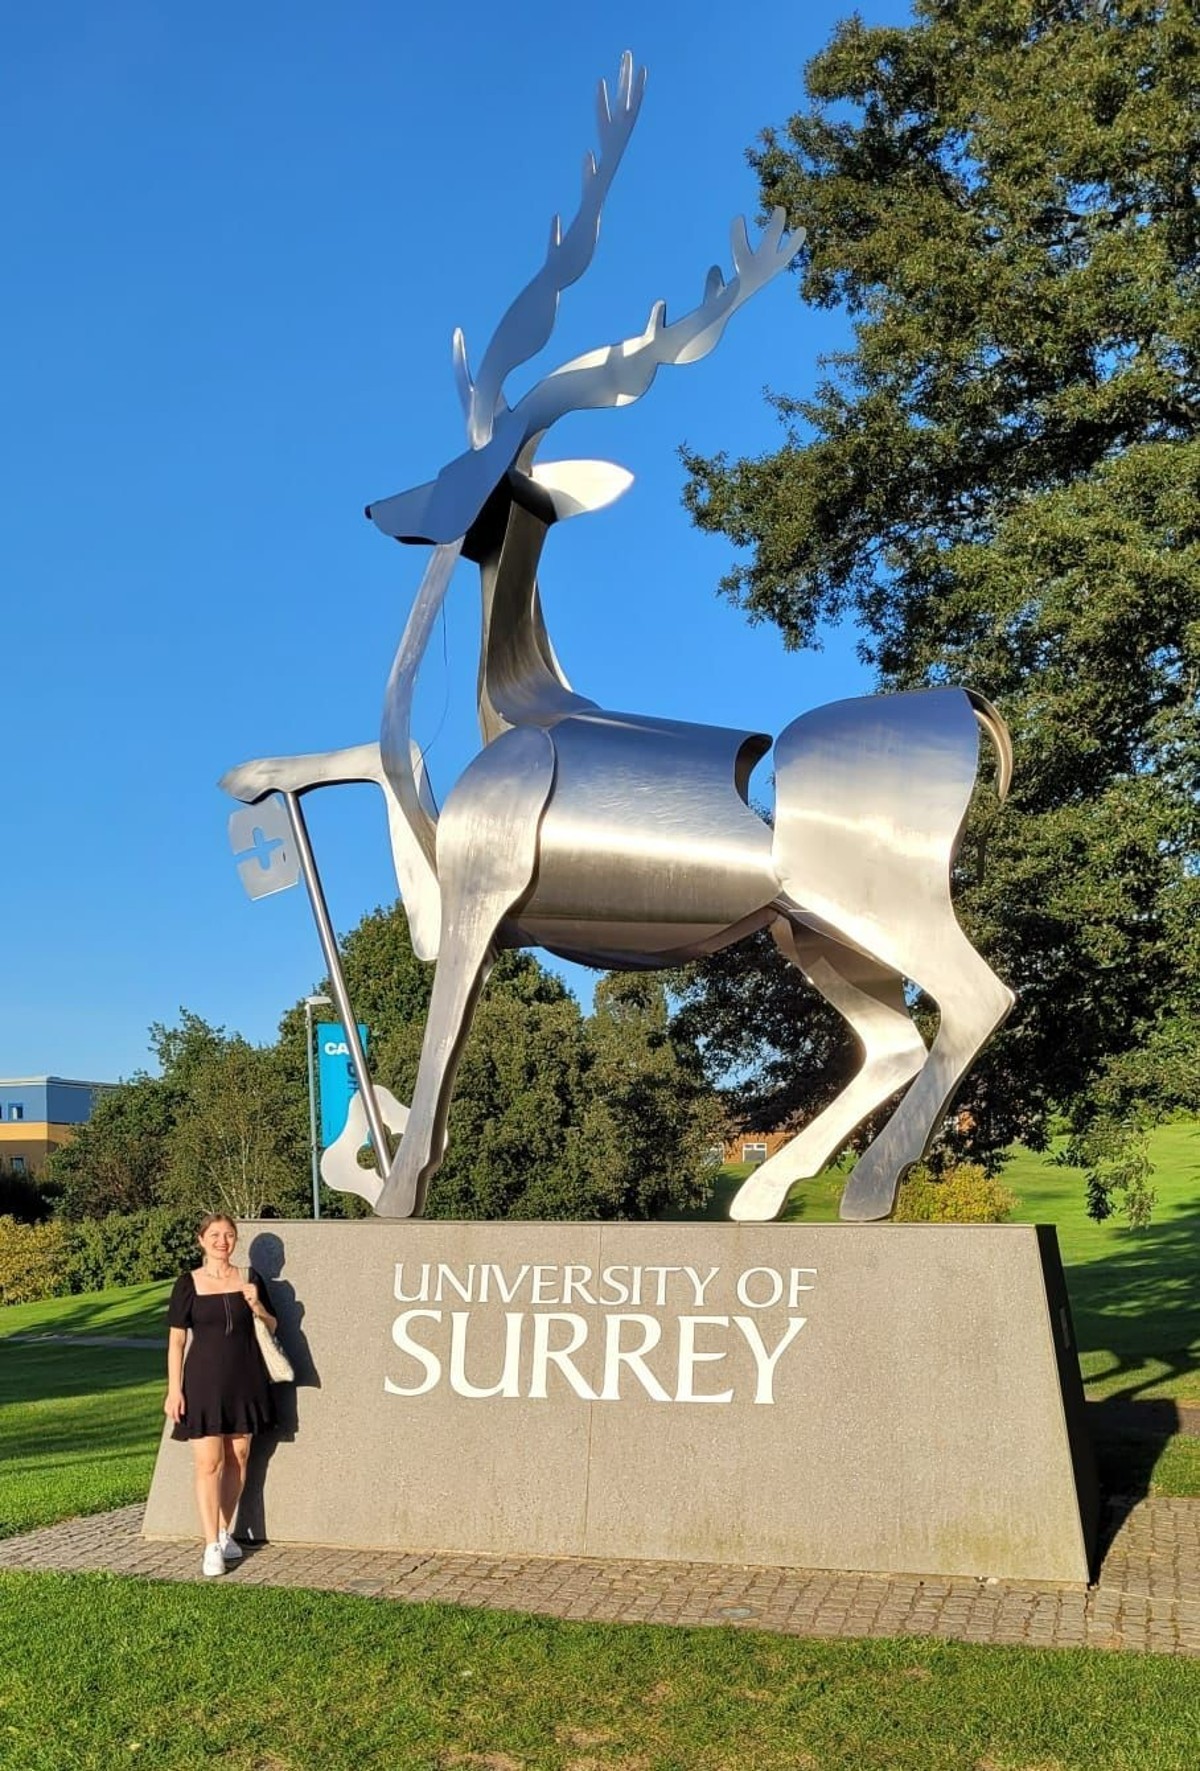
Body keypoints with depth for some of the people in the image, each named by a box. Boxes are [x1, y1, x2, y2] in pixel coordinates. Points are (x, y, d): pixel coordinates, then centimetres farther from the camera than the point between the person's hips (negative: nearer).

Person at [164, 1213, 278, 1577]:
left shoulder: (250, 1278, 4)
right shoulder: (188, 1284, -2)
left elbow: (271, 1328, 11)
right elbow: (176, 1340, -1)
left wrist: (257, 1307, -10)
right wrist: (174, 1390, -6)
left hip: (244, 1381, 3)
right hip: (204, 1381, -3)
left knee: (238, 1458, 8)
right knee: (208, 1463, -7)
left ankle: (225, 1531, 24)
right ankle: (212, 1546, -3)